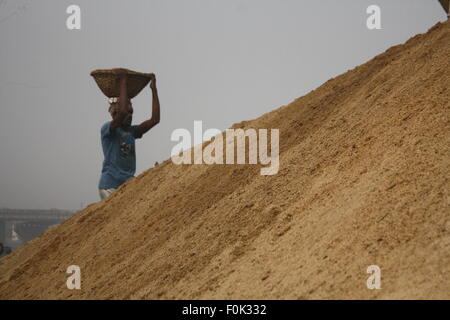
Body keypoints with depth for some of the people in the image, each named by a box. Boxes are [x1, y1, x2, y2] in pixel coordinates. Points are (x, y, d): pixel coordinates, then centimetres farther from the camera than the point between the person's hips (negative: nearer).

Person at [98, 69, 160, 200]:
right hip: (110, 186, -7)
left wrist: (154, 90, 8)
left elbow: (154, 119, 7)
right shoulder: (107, 129, -6)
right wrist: (123, 82, -19)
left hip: (128, 184, 7)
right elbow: (122, 112, -25)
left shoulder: (131, 131, 14)